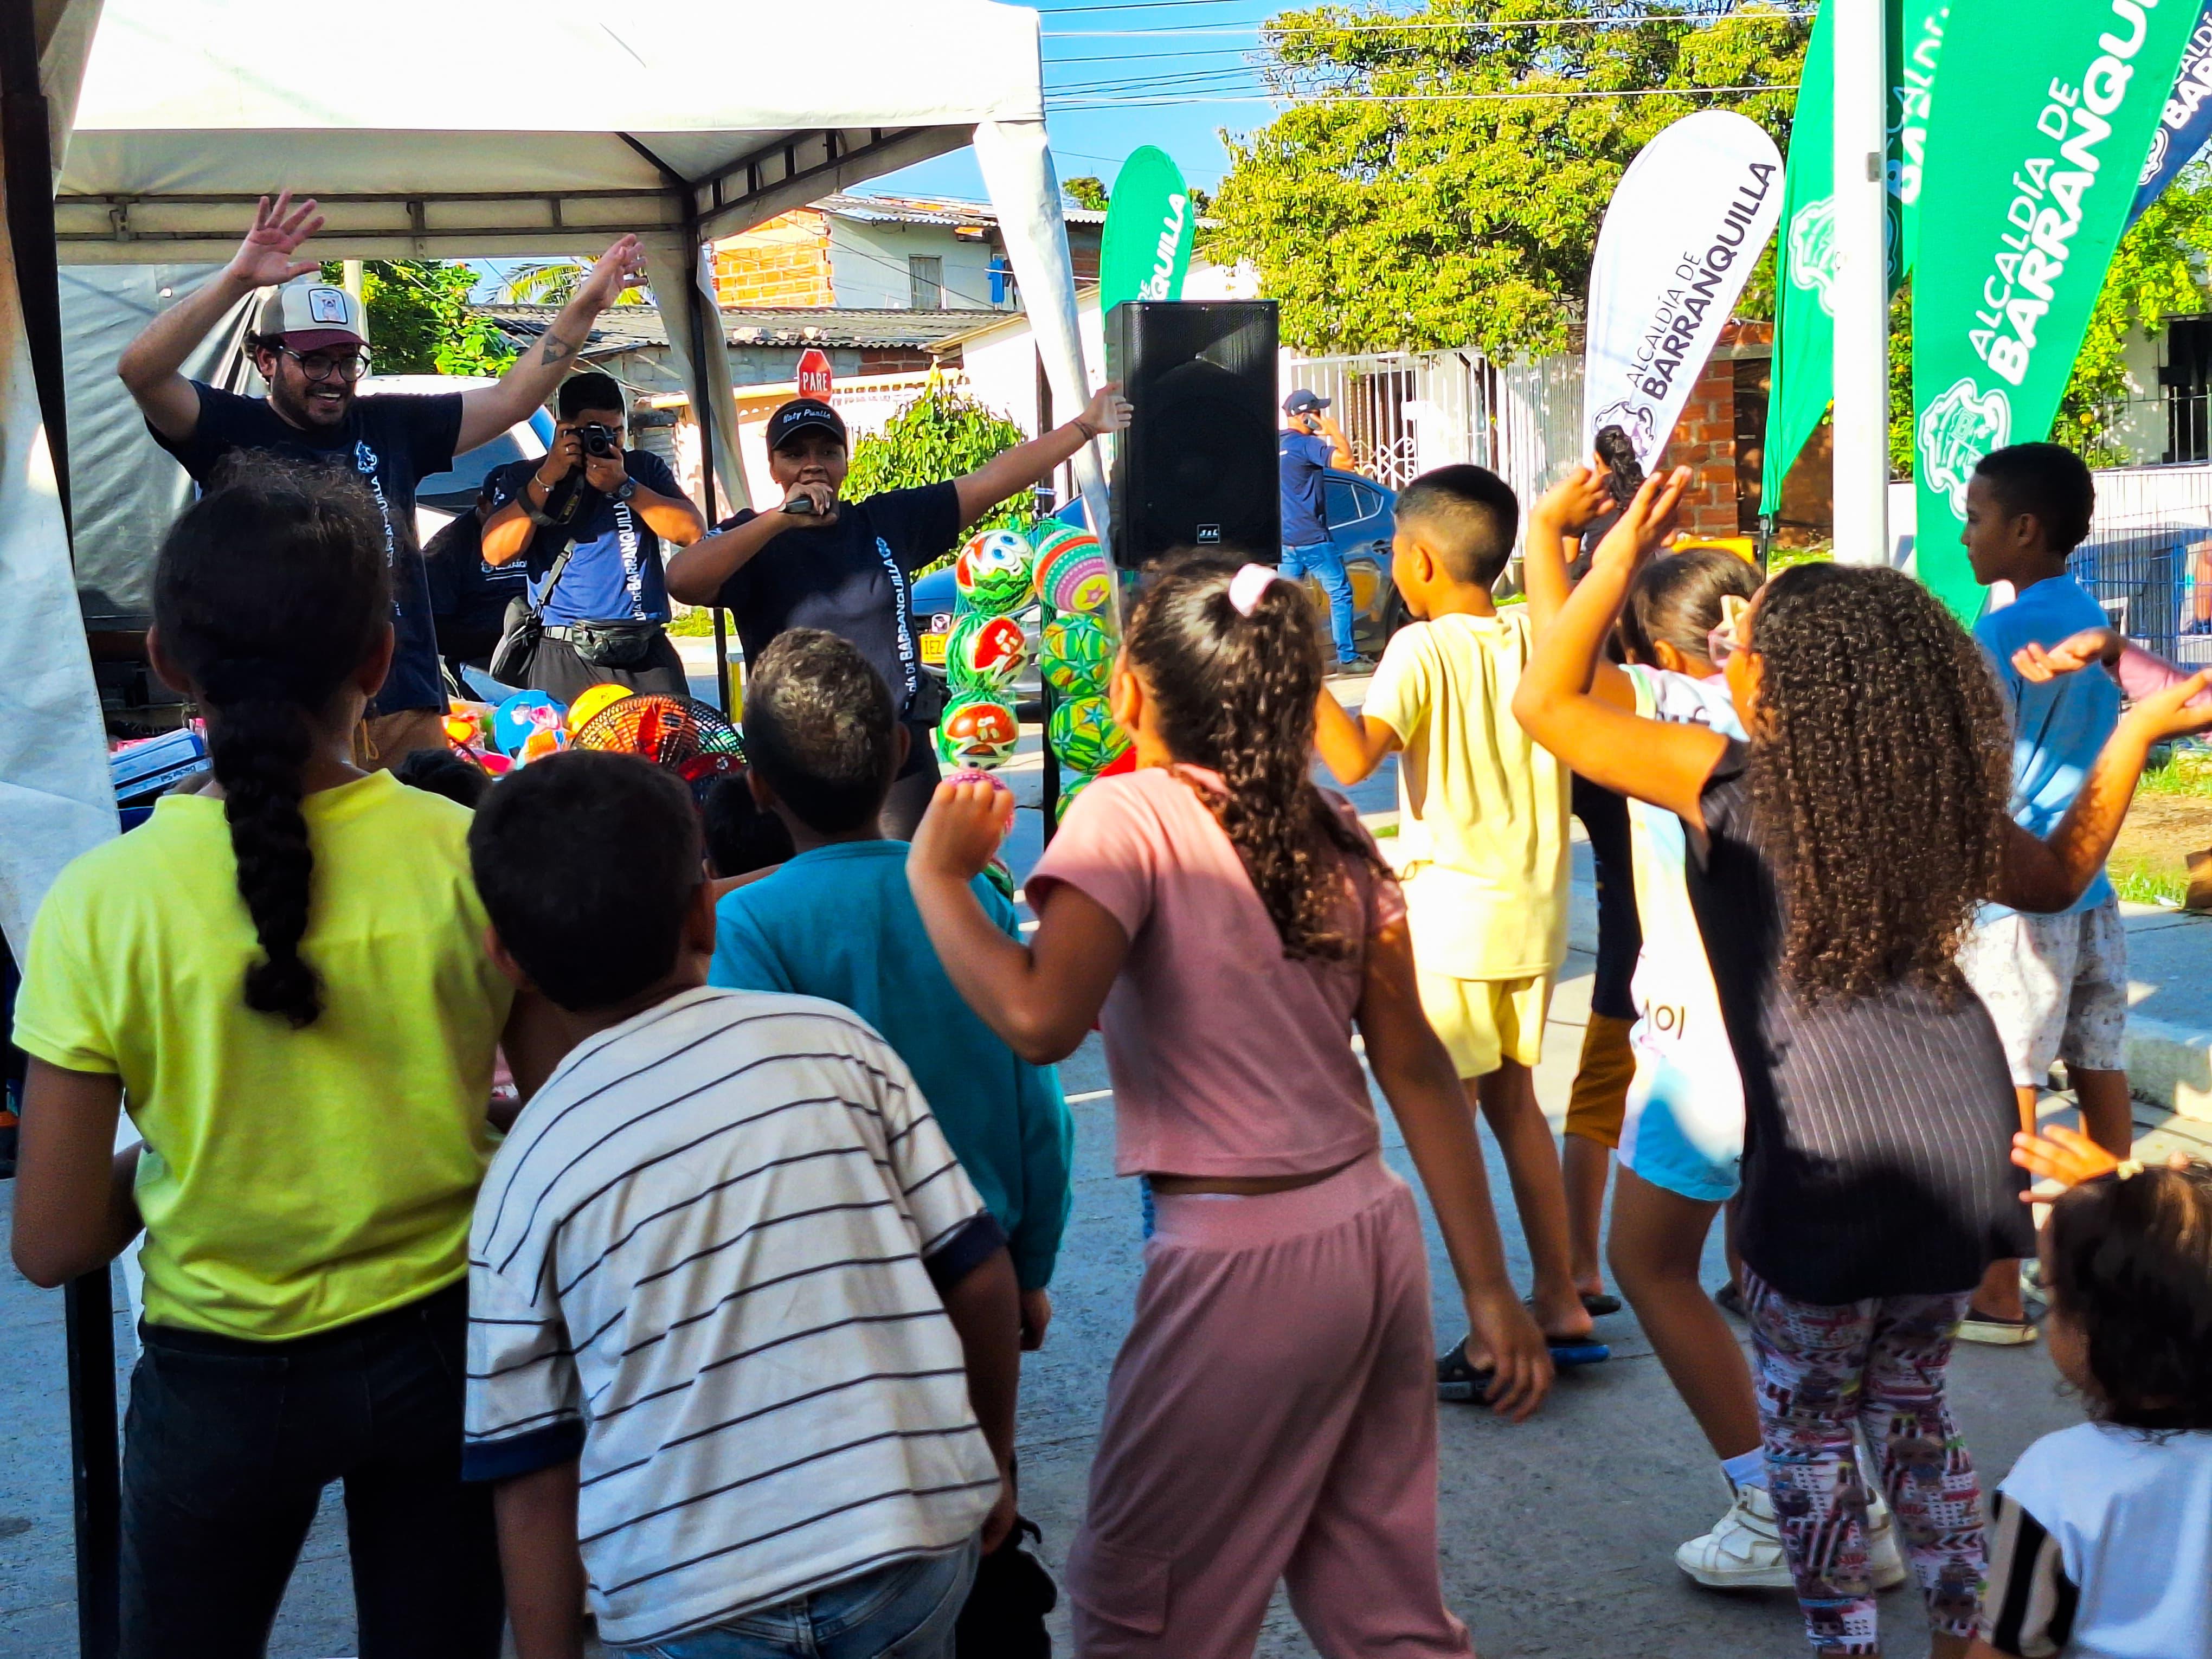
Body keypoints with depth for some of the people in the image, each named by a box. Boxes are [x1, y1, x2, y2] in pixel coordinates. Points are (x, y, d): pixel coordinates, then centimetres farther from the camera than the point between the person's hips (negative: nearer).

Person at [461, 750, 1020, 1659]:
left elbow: (532, 1470, 0)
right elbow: (975, 1270, 1)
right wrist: (992, 1459, 16)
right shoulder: (829, 1040, -2)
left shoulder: (525, 1173, -2)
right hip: (915, 1544, 1)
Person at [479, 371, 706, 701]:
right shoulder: (523, 477, 11)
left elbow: (692, 532, 3)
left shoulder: (645, 468, 16)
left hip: (649, 652, 2)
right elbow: (496, 553, -3)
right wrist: (546, 480, -7)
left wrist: (624, 486, -6)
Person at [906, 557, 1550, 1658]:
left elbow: (1039, 1019, -25)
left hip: (1243, 1262, -7)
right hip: (1377, 1237, 7)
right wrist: (1488, 1286, 8)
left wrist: (939, 877, -10)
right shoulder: (1331, 832, 7)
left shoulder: (1130, 816, -11)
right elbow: (1417, 1069, 6)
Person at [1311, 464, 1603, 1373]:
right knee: (1514, 1103, 19)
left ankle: (1493, 1338, 5)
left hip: (1450, 917, -6)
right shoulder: (1538, 637, 2)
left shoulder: (1421, 650, -15)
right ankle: (1561, 1307, 25)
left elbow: (1356, 756, -28)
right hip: (1531, 912, 7)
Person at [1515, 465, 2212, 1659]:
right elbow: (2058, 878, 21)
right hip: (1965, 1143, 6)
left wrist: (1620, 554, -9)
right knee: (1912, 1408, 22)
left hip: (1834, 1162, -6)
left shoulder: (1730, 784, -11)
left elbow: (1544, 702, -6)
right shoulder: (1937, 790, 3)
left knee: (1807, 1428, 12)